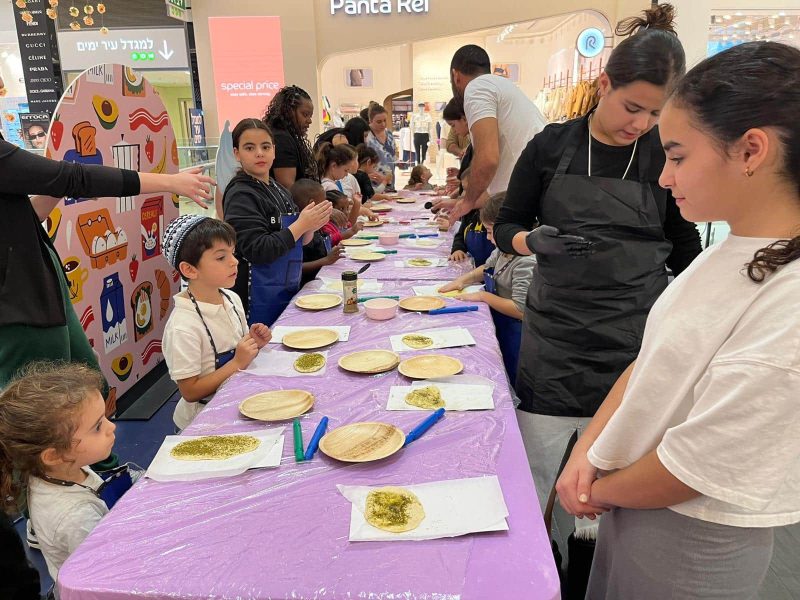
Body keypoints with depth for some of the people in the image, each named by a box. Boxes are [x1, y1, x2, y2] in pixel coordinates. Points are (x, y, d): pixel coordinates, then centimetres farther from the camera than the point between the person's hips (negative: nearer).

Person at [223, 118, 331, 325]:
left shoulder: (278, 189, 10)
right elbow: (257, 251, -22)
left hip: (287, 291, 8)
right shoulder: (240, 195, -13)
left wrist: (311, 226, -3)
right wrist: (301, 225, -20)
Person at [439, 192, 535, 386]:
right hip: (497, 320, 9)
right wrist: (463, 279, 5)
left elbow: (520, 309, -32)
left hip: (513, 330, -9)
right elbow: (487, 268, 25)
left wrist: (483, 296, -21)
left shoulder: (526, 261, -28)